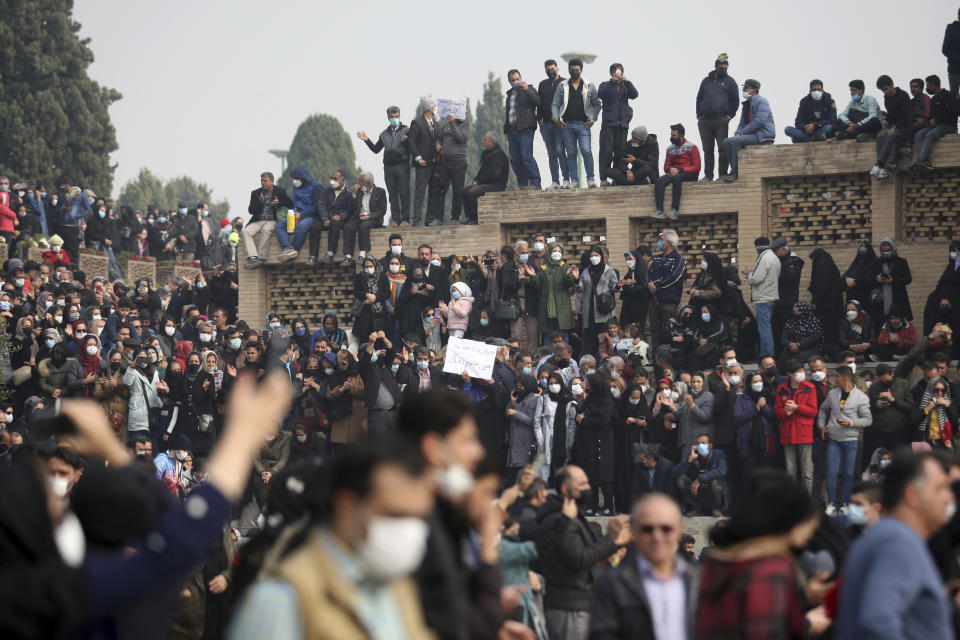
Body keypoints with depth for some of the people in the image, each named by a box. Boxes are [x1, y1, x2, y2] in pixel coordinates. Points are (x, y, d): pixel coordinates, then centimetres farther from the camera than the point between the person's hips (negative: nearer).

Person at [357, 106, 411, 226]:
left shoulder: (406, 130, 4)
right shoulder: (384, 134, 17)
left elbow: (412, 148, -2)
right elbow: (376, 149, 21)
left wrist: (405, 141, -21)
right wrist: (367, 140, 9)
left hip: (402, 165, -5)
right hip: (388, 166, 5)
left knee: (404, 193, -7)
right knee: (393, 195, 5)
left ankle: (405, 219, -5)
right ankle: (396, 220, 8)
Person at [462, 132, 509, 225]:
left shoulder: (499, 155, -15)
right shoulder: (486, 153, 17)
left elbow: (492, 174, -20)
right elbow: (482, 170, 23)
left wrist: (478, 182, -14)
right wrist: (476, 180, 3)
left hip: (497, 184, -10)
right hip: (486, 183, 10)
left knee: (473, 192, -27)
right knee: (465, 191, -1)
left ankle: (475, 219, -21)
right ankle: (469, 218, -3)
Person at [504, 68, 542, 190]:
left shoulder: (529, 90, 4)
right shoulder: (509, 94, 23)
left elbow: (538, 102, -13)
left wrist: (527, 89, -22)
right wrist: (506, 129, 19)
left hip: (525, 129, -7)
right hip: (512, 129, 7)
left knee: (526, 156, -16)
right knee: (515, 159, 3)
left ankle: (535, 183, -14)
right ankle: (522, 184, 7)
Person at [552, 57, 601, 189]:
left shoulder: (589, 86, 7)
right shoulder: (562, 87, 10)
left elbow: (597, 104, 9)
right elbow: (555, 104, 9)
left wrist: (592, 120, 0)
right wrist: (556, 118, -6)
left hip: (583, 125, -2)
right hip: (567, 125, 2)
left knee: (586, 151, -13)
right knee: (571, 153, 3)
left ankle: (590, 178, -7)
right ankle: (574, 179, 7)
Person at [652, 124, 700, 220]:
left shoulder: (691, 147, 1)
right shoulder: (670, 148, 17)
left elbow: (696, 167, -5)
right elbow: (666, 166, 20)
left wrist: (679, 170, -15)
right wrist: (670, 169, -6)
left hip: (689, 174, -5)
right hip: (673, 173, 5)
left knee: (676, 178, -39)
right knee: (659, 181, -27)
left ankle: (674, 210, -44)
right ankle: (659, 210, -40)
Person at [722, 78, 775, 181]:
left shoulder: (761, 101, -9)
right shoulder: (746, 104, 21)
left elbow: (759, 121, -21)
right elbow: (742, 123, 24)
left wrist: (742, 132, -17)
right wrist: (738, 132, 0)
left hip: (763, 135, -10)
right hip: (753, 134, 10)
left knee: (734, 141, -26)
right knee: (727, 142, -2)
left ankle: (735, 172, -21)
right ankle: (735, 170, -6)